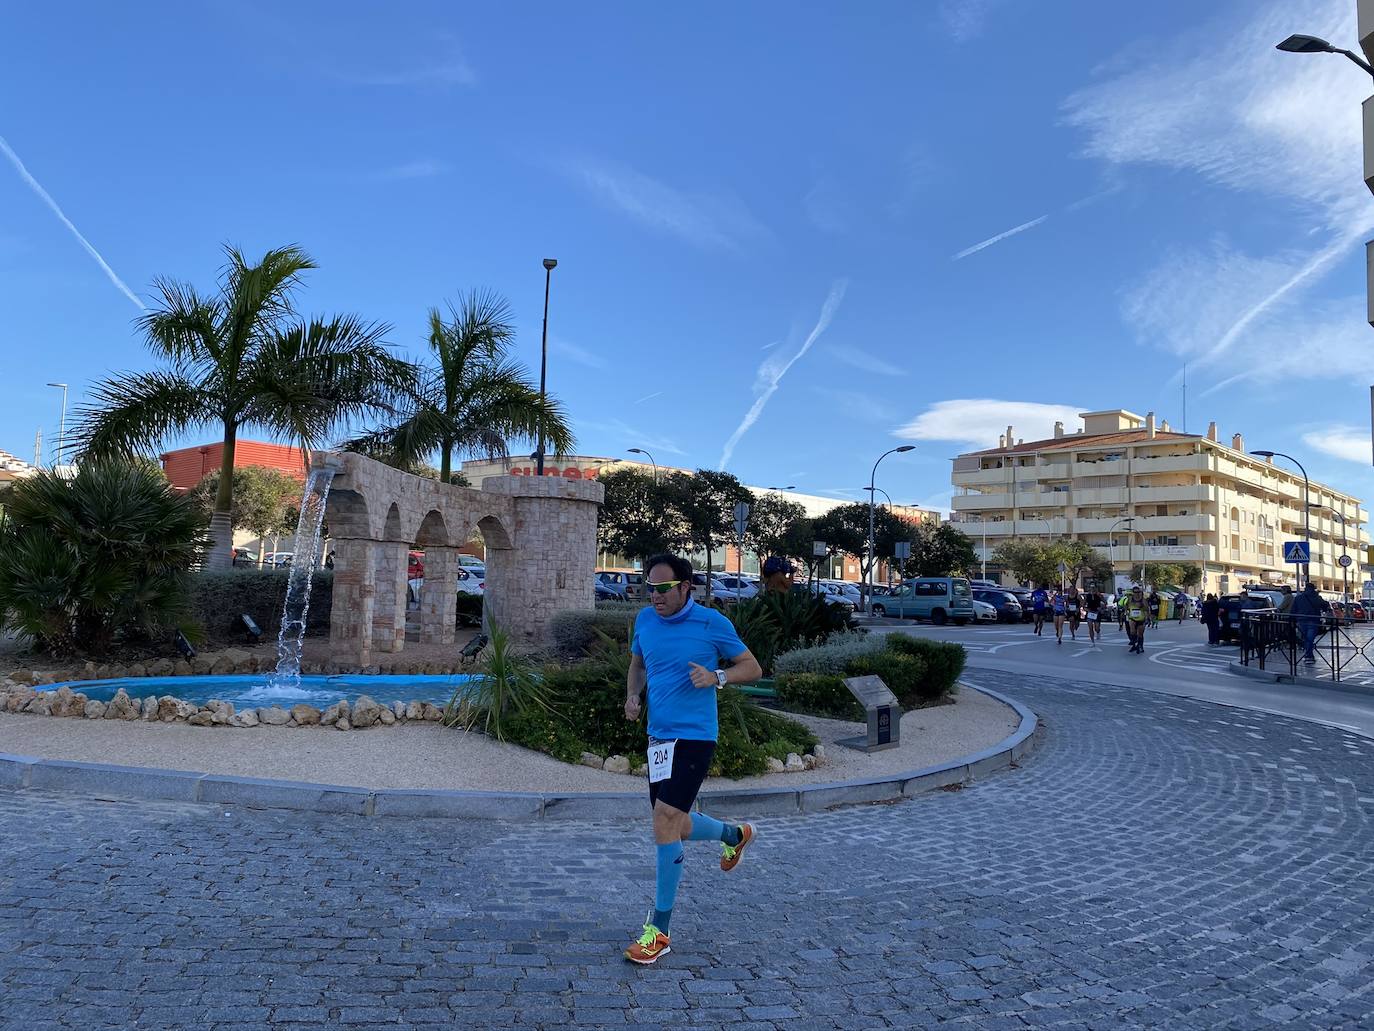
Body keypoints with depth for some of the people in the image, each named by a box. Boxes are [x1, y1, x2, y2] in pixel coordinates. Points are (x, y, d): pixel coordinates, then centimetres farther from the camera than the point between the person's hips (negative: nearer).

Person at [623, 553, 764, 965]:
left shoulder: (712, 623, -10)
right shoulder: (645, 619, 5)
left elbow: (752, 668, -2)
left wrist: (717, 676, -20)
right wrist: (632, 695, 3)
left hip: (694, 736, -6)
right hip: (659, 736, 7)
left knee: (665, 821, -14)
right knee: (676, 828, 14)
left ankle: (659, 930, -2)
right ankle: (735, 834, 46)